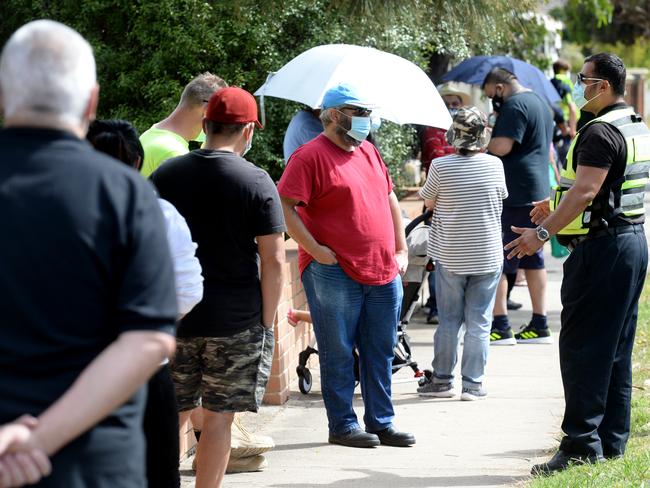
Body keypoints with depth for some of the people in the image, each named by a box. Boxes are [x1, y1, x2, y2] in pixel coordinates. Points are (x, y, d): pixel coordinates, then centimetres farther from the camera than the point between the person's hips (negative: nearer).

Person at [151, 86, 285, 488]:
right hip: (237, 319, -3)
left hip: (173, 317, 3)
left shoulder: (165, 176, 4)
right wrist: (268, 320, 0)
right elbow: (273, 260, -9)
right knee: (218, 416, 4)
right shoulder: (257, 182, -6)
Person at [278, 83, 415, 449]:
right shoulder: (311, 156, -8)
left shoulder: (369, 152, 15)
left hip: (384, 273, 7)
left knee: (381, 353, 10)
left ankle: (382, 422, 18)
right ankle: (342, 425, 8)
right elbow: (285, 206, -14)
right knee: (339, 352, 1)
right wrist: (315, 249, -17)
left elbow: (390, 198, 24)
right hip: (335, 273, -7)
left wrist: (401, 249, 16)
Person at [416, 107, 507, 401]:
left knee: (448, 321, 10)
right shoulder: (494, 165, -7)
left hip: (449, 256, 0)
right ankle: (473, 384, 6)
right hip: (488, 256, 0)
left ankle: (442, 380, 15)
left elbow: (428, 202, 3)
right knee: (479, 323, 5)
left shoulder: (440, 166, -10)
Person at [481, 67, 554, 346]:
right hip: (537, 194, 10)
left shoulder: (515, 105, -14)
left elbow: (502, 146, -24)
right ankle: (539, 325, 13)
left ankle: (500, 326, -8)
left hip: (515, 195, -10)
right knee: (533, 260, 12)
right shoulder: (540, 102, 18)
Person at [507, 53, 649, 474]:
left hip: (601, 248, -10)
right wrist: (555, 205, 32)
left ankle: (582, 444, -10)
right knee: (616, 349, 12)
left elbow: (585, 191, -26)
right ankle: (612, 442, 16)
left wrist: (543, 233, -28)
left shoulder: (601, 133, -17)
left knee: (581, 348, -8)